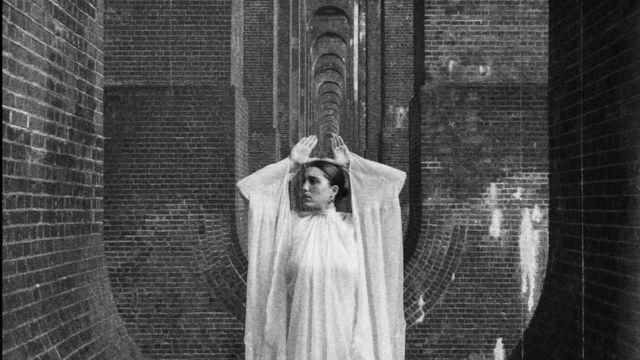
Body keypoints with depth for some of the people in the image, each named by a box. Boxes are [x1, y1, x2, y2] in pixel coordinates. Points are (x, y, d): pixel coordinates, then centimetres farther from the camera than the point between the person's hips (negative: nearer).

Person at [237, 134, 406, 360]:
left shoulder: (354, 224, 4)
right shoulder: (289, 223, 5)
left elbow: (396, 180, 5)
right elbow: (247, 187, 2)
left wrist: (350, 165, 11)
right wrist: (291, 163, 7)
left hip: (346, 335, 0)